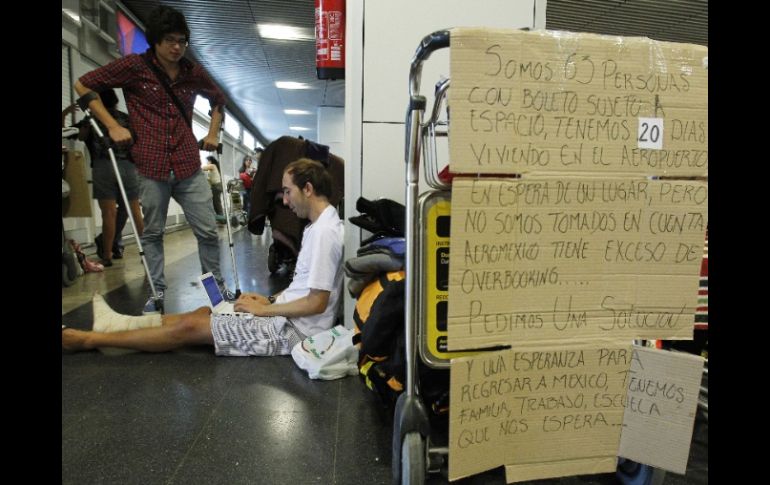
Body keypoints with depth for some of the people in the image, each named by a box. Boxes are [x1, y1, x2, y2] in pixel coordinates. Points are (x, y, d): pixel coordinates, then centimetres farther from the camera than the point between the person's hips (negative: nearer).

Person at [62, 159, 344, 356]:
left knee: (191, 327, -5)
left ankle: (90, 340, 9)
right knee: (204, 312, 12)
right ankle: (117, 324, 24)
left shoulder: (324, 232, -22)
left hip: (295, 329, -9)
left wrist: (264, 309, -13)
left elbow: (317, 303, -23)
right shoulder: (318, 226, 12)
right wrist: (270, 300, 8)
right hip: (289, 315, 9)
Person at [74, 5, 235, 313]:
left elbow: (218, 100, 27)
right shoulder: (134, 66, -1)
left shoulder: (193, 73, 8)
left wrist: (213, 133, 15)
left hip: (189, 166, 2)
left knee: (208, 230, 2)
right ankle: (157, 291, 23)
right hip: (151, 167, -2)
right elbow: (84, 85, 5)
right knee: (152, 232, 8)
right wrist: (112, 126, -3)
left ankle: (216, 283, 21)